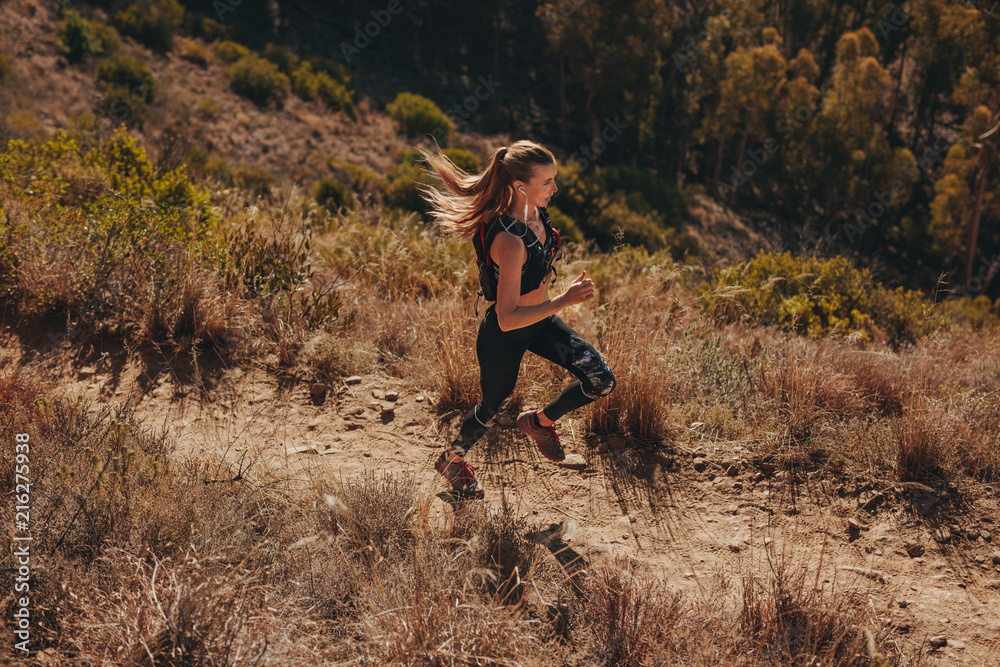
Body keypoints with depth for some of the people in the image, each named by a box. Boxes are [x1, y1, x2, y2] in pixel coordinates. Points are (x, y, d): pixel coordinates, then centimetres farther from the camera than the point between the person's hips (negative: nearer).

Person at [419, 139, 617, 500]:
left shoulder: (535, 211, -10)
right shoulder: (509, 240, -37)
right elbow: (507, 319, -37)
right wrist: (563, 301, -40)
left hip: (540, 321, 7)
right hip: (504, 335, -7)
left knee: (601, 381, -3)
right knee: (492, 406, 19)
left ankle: (540, 421, 25)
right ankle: (452, 459, 51)